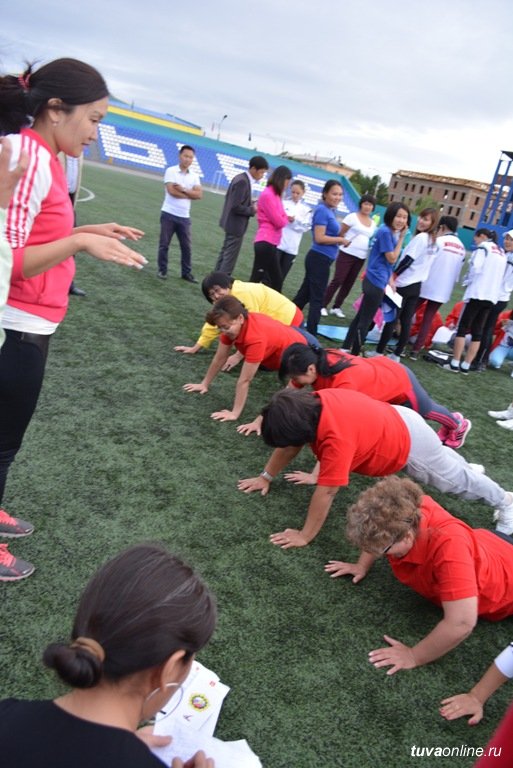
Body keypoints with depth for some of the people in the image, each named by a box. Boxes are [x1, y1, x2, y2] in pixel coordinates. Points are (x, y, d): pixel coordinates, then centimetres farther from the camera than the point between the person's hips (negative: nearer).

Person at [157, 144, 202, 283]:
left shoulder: (194, 175, 7)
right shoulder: (171, 171, -5)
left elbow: (199, 195, -3)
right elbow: (172, 191, -17)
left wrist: (184, 190, -14)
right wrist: (190, 194, -7)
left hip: (184, 217, 4)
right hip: (169, 214, -3)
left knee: (186, 246, 4)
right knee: (164, 244, 3)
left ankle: (187, 272, 13)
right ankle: (162, 270, 14)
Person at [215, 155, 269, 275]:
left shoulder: (241, 178, 8)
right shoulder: (243, 181, -21)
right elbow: (236, 207, -25)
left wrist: (251, 204, 7)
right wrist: (252, 210, -14)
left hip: (232, 223, 10)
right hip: (236, 225, -10)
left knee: (225, 253, 18)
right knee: (230, 257, -2)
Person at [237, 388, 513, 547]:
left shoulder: (337, 437, -44)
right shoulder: (309, 405, -21)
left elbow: (326, 492, -39)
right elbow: (289, 443, -5)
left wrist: (304, 536, -31)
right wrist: (266, 477, -1)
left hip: (409, 442, -7)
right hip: (393, 420, 7)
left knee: (454, 479, 20)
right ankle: (468, 466, 66)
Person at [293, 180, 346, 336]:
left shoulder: (329, 211, 14)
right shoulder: (322, 210, -15)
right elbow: (319, 238, -21)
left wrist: (341, 234, 2)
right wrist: (341, 240, -13)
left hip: (319, 259, 9)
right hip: (320, 259, -9)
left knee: (304, 294, 15)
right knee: (317, 299, -3)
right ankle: (311, 335, 3)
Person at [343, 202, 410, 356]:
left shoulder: (392, 232, 12)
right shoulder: (385, 231, -16)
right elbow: (392, 259, -15)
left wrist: (390, 279, 7)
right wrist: (401, 238, -10)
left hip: (374, 281, 10)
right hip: (376, 282, -10)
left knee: (361, 316, 16)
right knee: (365, 320, -1)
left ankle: (346, 348, 25)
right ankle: (354, 354, 9)